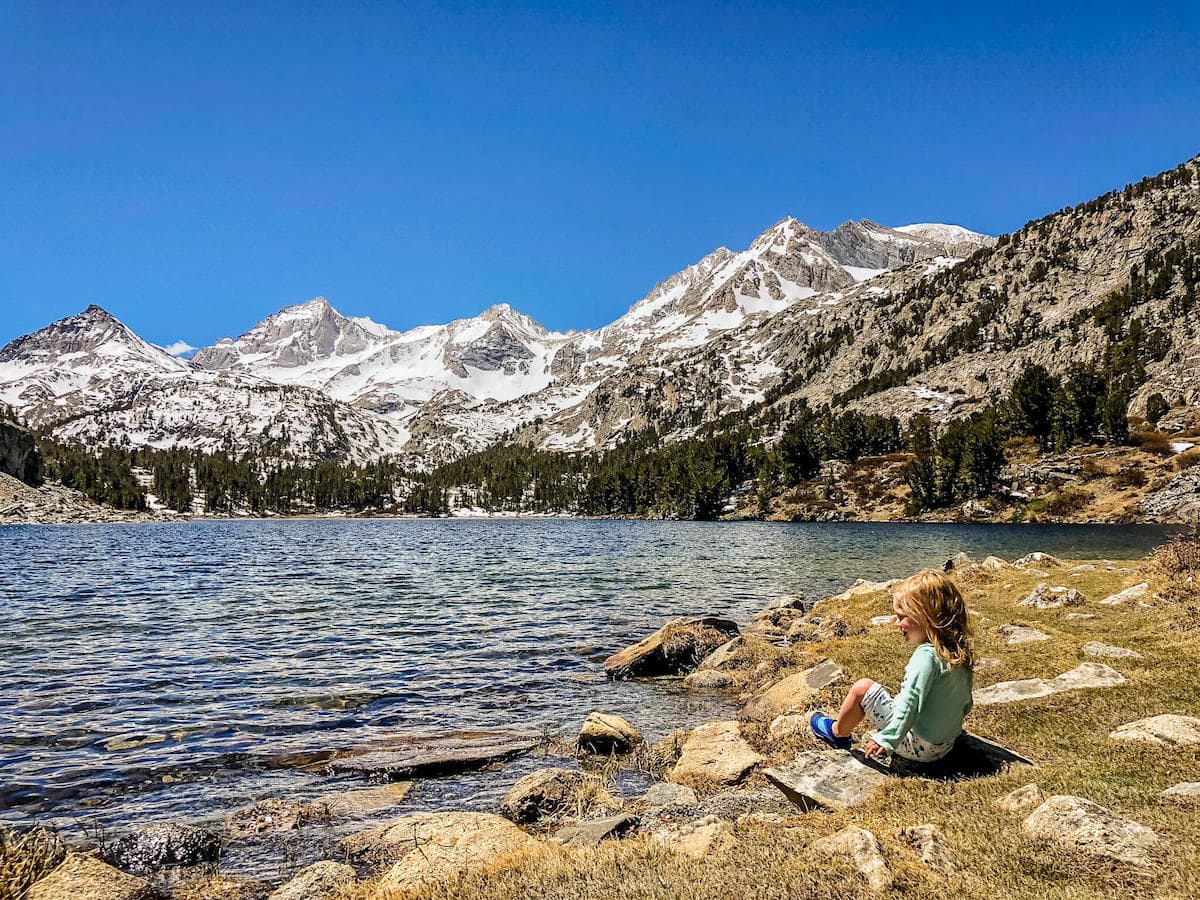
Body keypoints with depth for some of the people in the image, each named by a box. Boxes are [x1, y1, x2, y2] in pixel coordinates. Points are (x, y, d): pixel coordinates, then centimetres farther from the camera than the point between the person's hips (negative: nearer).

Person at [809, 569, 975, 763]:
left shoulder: (926, 655, -23)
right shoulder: (959, 652, 2)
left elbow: (910, 704, -28)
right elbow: (966, 705, 13)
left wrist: (888, 740, -26)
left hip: (918, 746, -8)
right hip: (945, 746, 9)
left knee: (862, 688, 0)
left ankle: (837, 733, 21)